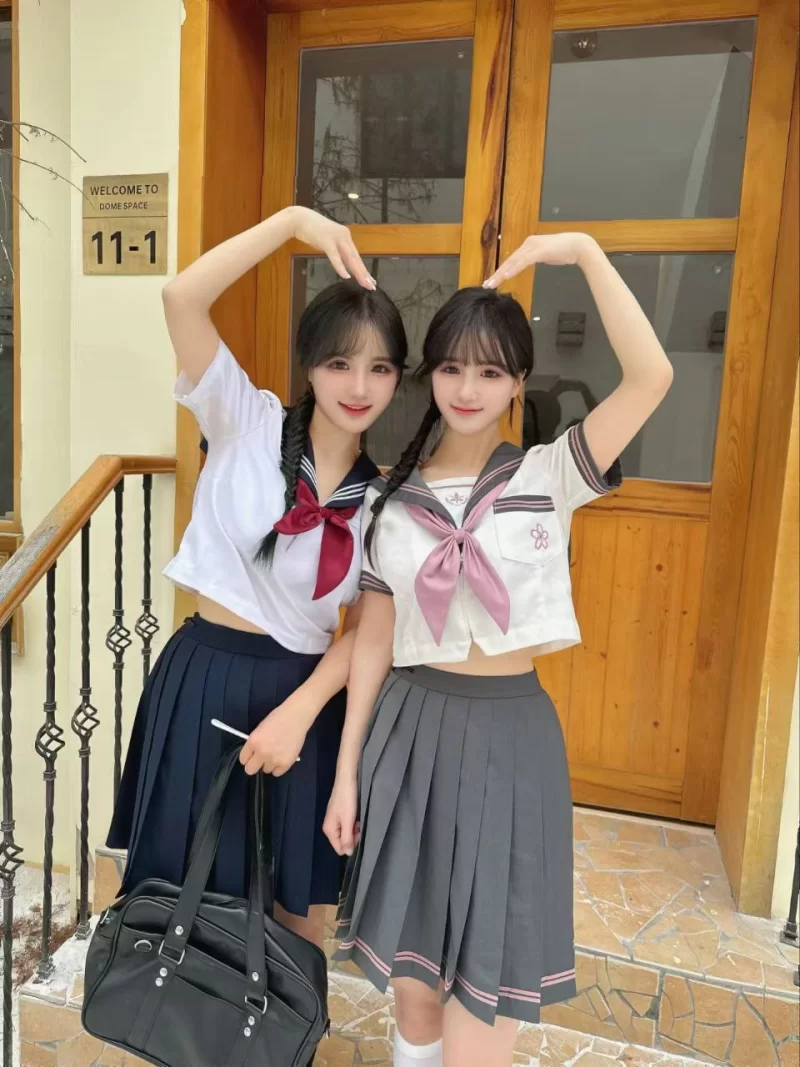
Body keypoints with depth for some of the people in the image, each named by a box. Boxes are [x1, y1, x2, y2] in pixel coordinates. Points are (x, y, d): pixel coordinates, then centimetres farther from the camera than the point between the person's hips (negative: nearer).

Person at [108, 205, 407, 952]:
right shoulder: (247, 425, -6)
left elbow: (363, 628, 2)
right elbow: (182, 299, -20)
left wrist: (299, 712, -10)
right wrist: (293, 221, -19)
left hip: (304, 691, 3)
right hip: (205, 679, -2)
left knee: (301, 909, 17)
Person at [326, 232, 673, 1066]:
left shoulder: (548, 477, -5)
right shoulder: (391, 496, 1)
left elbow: (651, 380, -20)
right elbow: (373, 639, 3)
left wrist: (585, 253, -16)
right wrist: (346, 770, 5)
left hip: (509, 732, -2)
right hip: (412, 727, 2)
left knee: (485, 982, 9)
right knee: (412, 962, 18)